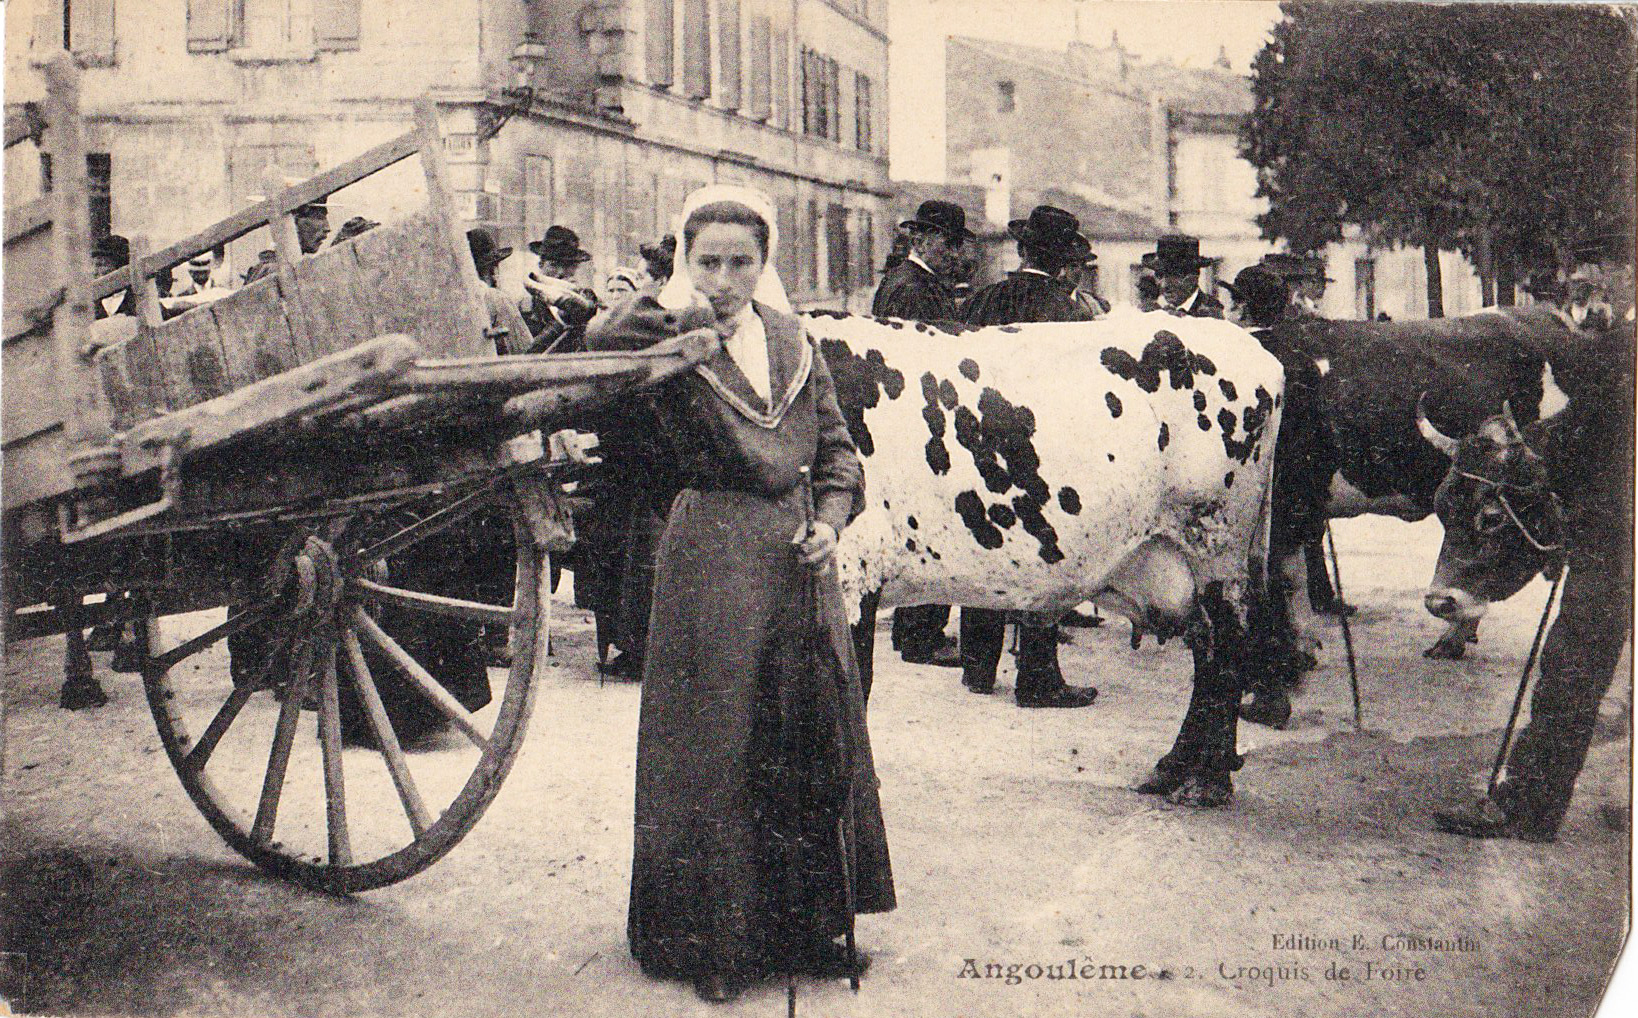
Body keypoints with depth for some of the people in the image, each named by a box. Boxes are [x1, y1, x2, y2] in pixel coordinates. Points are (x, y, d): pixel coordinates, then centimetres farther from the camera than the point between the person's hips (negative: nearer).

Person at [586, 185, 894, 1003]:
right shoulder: (673, 340, -5)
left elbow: (836, 449, 14)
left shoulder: (793, 341, 9)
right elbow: (603, 345, -28)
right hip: (712, 560, -5)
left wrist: (830, 520, -1)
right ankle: (710, 942, 16)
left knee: (812, 745, 11)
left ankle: (802, 927, 27)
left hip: (799, 562, 5)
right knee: (713, 753, 1)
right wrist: (683, 309, -29)